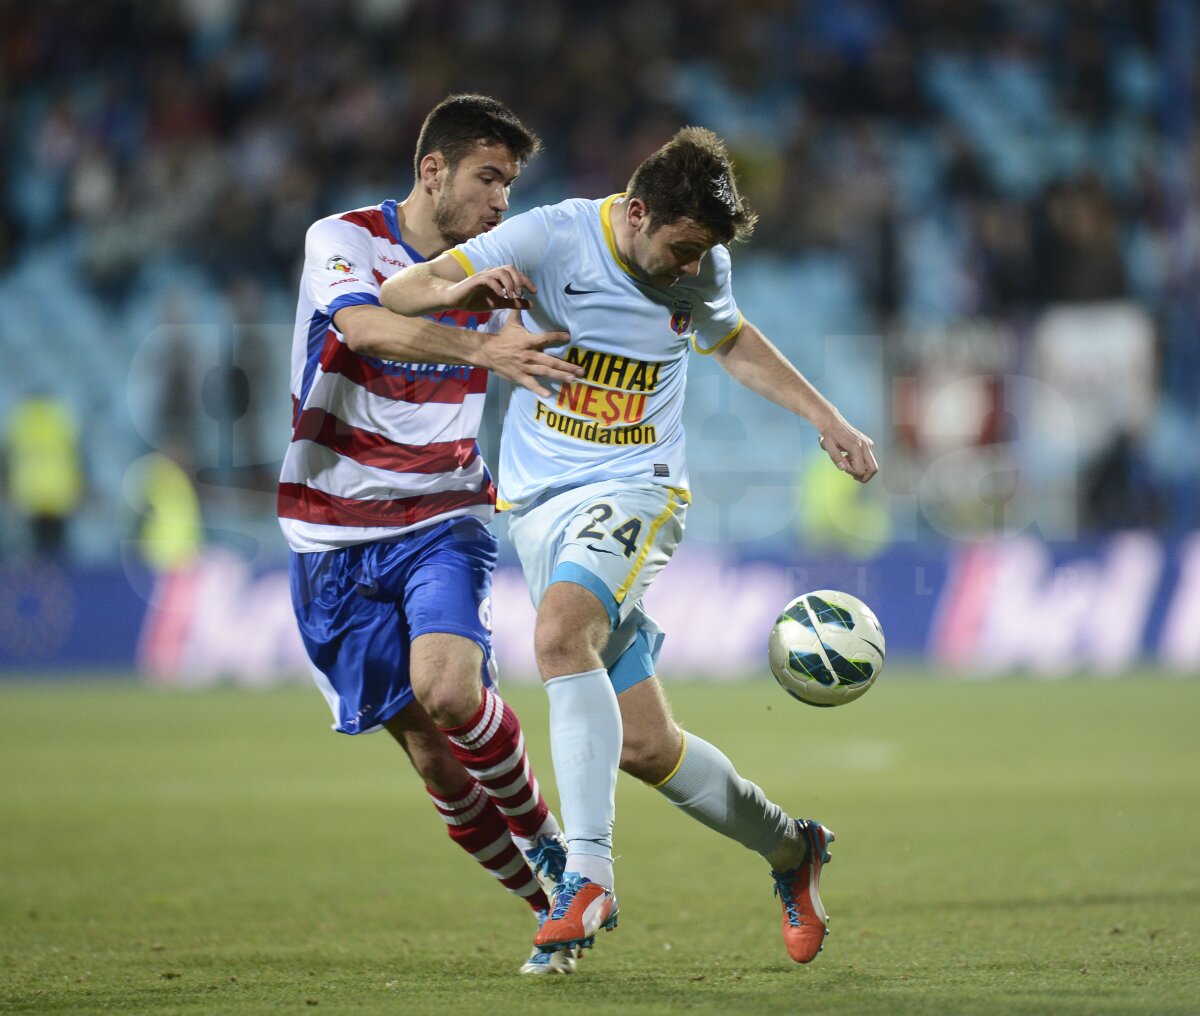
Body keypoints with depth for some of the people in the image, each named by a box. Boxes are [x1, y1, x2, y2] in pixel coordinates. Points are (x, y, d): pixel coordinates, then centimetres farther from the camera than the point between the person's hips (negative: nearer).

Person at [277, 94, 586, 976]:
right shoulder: (343, 240, -8)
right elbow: (366, 325, -31)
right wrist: (479, 347, -45)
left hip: (444, 522, 1)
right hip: (337, 535, -1)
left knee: (449, 691, -27)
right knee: (436, 762, -2)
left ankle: (545, 837, -3)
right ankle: (555, 906, 14)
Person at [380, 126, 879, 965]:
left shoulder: (702, 269, 1)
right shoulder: (550, 240, -9)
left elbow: (735, 344, 25)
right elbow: (397, 294, -13)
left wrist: (830, 422, 20)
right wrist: (463, 289, -34)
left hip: (635, 491, -1)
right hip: (541, 500, 1)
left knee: (561, 635, -34)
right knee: (644, 745, -1)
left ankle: (589, 872, -36)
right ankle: (788, 848, 23)